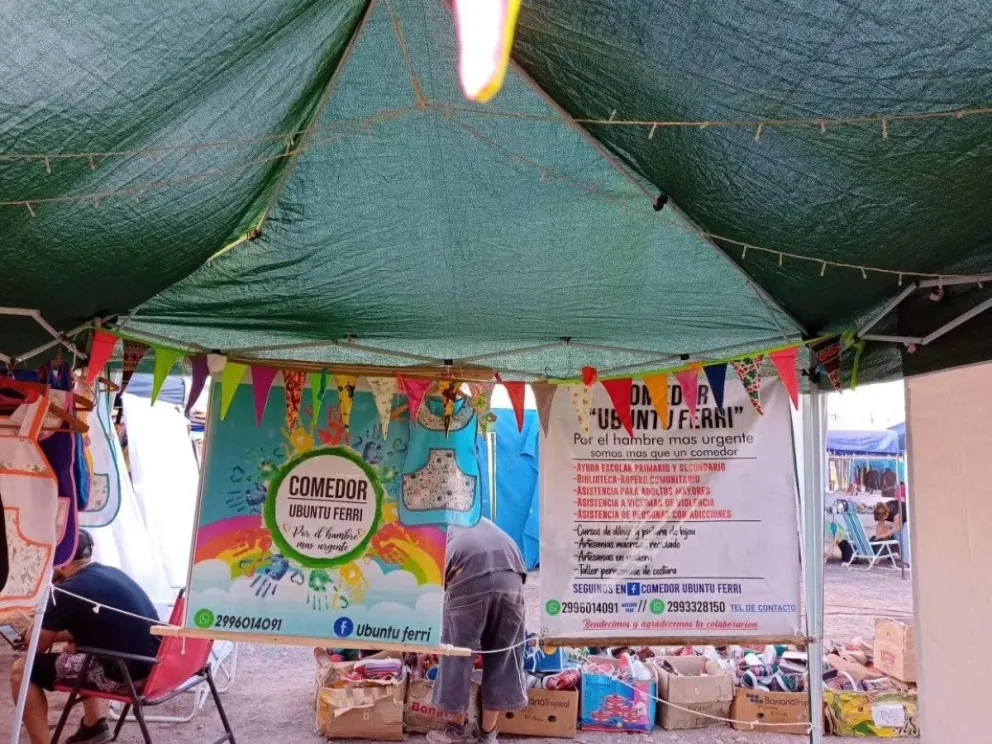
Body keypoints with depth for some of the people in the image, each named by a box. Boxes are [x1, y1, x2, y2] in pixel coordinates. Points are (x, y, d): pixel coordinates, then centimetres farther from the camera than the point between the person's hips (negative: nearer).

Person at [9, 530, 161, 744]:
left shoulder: (68, 590, -10)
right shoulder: (111, 573, 13)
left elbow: (37, 647, 3)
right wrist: (51, 633, 30)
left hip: (124, 674, -8)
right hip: (151, 664, 8)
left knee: (22, 670, 2)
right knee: (74, 647, 32)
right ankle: (94, 725, 33)